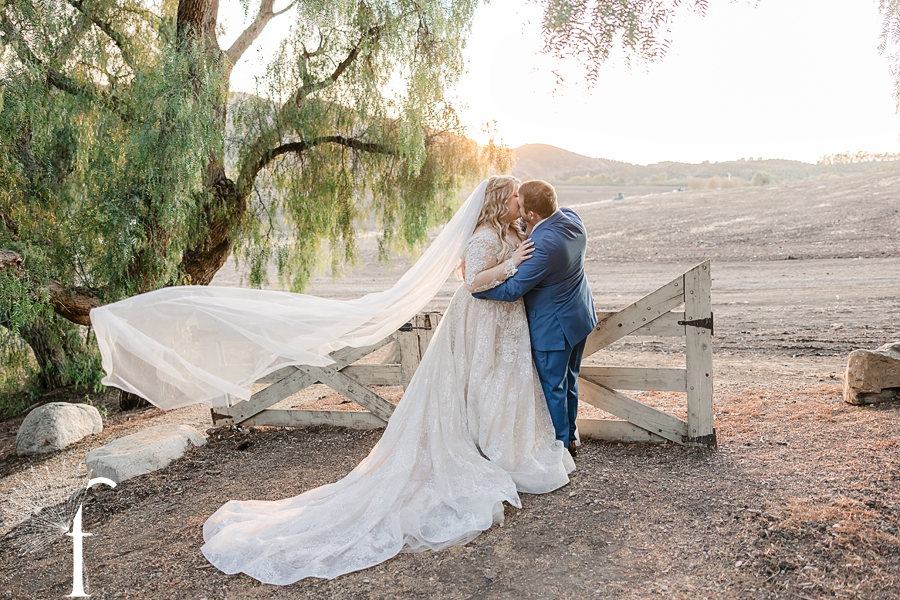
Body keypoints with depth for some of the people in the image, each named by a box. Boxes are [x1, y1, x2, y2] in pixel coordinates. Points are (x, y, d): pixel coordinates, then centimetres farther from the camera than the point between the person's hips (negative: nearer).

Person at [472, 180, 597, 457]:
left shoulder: (544, 245, -34)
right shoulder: (571, 218, -7)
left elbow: (513, 290, -27)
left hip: (553, 327, -9)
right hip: (579, 315, 9)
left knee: (552, 387, 10)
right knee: (568, 380, 23)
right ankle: (570, 437, 40)